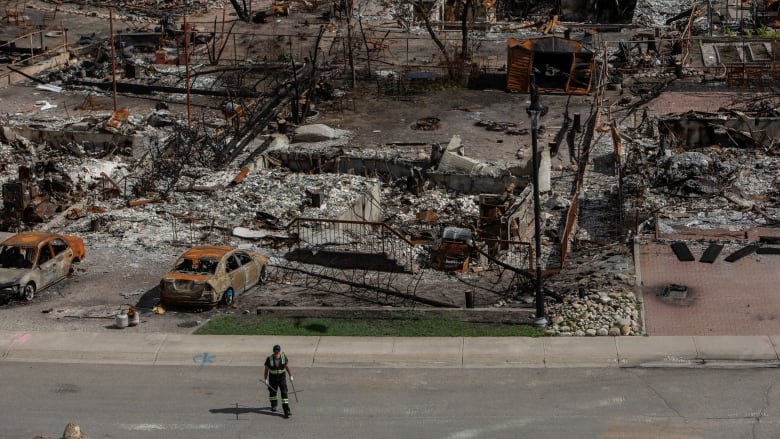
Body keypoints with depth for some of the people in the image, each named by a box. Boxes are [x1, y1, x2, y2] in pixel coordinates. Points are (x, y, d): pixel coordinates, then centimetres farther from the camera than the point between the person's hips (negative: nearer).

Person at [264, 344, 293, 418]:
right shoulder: (269, 359, -16)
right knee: (272, 392, 18)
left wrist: (291, 376, 4)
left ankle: (286, 411, -11)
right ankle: (274, 405, 46)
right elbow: (266, 370, -7)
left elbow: (287, 366, 1)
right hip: (272, 377, 0)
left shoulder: (284, 357, -11)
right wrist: (266, 379, -8)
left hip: (282, 376, 0)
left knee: (284, 392, -9)